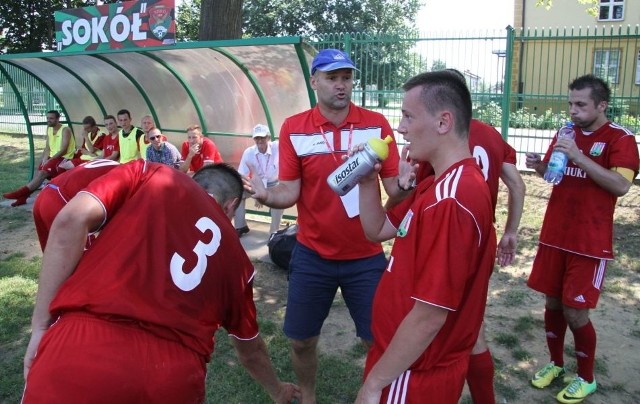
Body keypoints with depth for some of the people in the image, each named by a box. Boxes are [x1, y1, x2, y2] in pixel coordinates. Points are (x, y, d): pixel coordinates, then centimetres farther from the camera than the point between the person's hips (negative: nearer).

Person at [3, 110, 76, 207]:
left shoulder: (65, 130, -12)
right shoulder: (49, 129, 12)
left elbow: (63, 150, -19)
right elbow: (47, 147, 10)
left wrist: (49, 160, -20)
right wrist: (45, 159, -9)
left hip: (64, 158, -8)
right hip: (52, 157, 8)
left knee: (42, 173, -24)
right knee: (38, 173, -11)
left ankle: (21, 193, -25)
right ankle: (22, 196, -16)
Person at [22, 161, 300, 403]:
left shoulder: (147, 174, 15)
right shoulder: (236, 257, 21)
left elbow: (72, 220, -2)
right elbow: (250, 351, 33)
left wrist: (41, 325, 4)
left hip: (81, 352, -2)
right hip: (174, 375, 3)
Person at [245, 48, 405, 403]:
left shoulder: (376, 123, -4)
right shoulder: (294, 128, -5)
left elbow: (393, 188, -5)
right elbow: (289, 192, -8)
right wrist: (265, 195, -30)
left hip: (366, 256, 0)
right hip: (312, 255, 1)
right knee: (301, 340, 12)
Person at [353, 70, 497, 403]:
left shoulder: (450, 200, -29)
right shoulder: (440, 185, 5)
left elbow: (430, 316, -29)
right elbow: (378, 230, 12)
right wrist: (367, 182, -4)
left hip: (414, 376, -9)